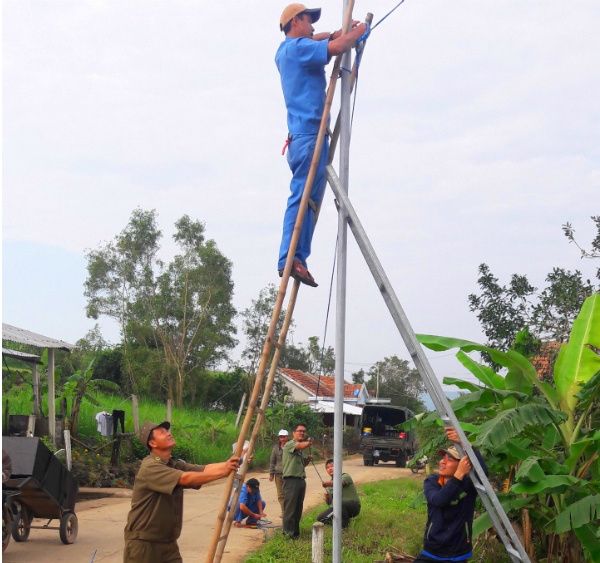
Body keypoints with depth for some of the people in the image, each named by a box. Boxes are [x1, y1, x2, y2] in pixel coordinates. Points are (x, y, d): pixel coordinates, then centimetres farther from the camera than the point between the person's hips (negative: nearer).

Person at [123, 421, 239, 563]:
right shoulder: (149, 467, -18)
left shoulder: (175, 466, 9)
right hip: (143, 543, -7)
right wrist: (223, 472, -27)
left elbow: (205, 469, -5)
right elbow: (186, 479, -27)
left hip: (168, 543, 7)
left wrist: (230, 463, -21)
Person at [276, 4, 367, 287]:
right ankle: (290, 260, -19)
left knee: (308, 199, 4)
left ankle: (297, 259, -1)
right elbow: (337, 47, -18)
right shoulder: (298, 47, -5)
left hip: (300, 136, 10)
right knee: (302, 198, -14)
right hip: (310, 133, -10)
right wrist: (359, 31, 1)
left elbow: (320, 41, 42)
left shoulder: (285, 50, 25)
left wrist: (344, 31, 26)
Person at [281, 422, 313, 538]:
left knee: (298, 508, 11)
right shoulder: (289, 444, -7)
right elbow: (300, 446, -27)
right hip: (291, 480, -9)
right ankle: (288, 532, -5)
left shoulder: (301, 449, 22)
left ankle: (295, 531, 19)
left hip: (301, 480, 9)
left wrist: (308, 459, 12)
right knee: (290, 507, -8)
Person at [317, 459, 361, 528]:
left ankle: (345, 524, -15)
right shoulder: (329, 485, 10)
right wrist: (327, 497, -19)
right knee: (320, 518, -9)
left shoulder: (345, 476, -8)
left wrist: (328, 483, -51)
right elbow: (329, 503, 5)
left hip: (354, 505, -6)